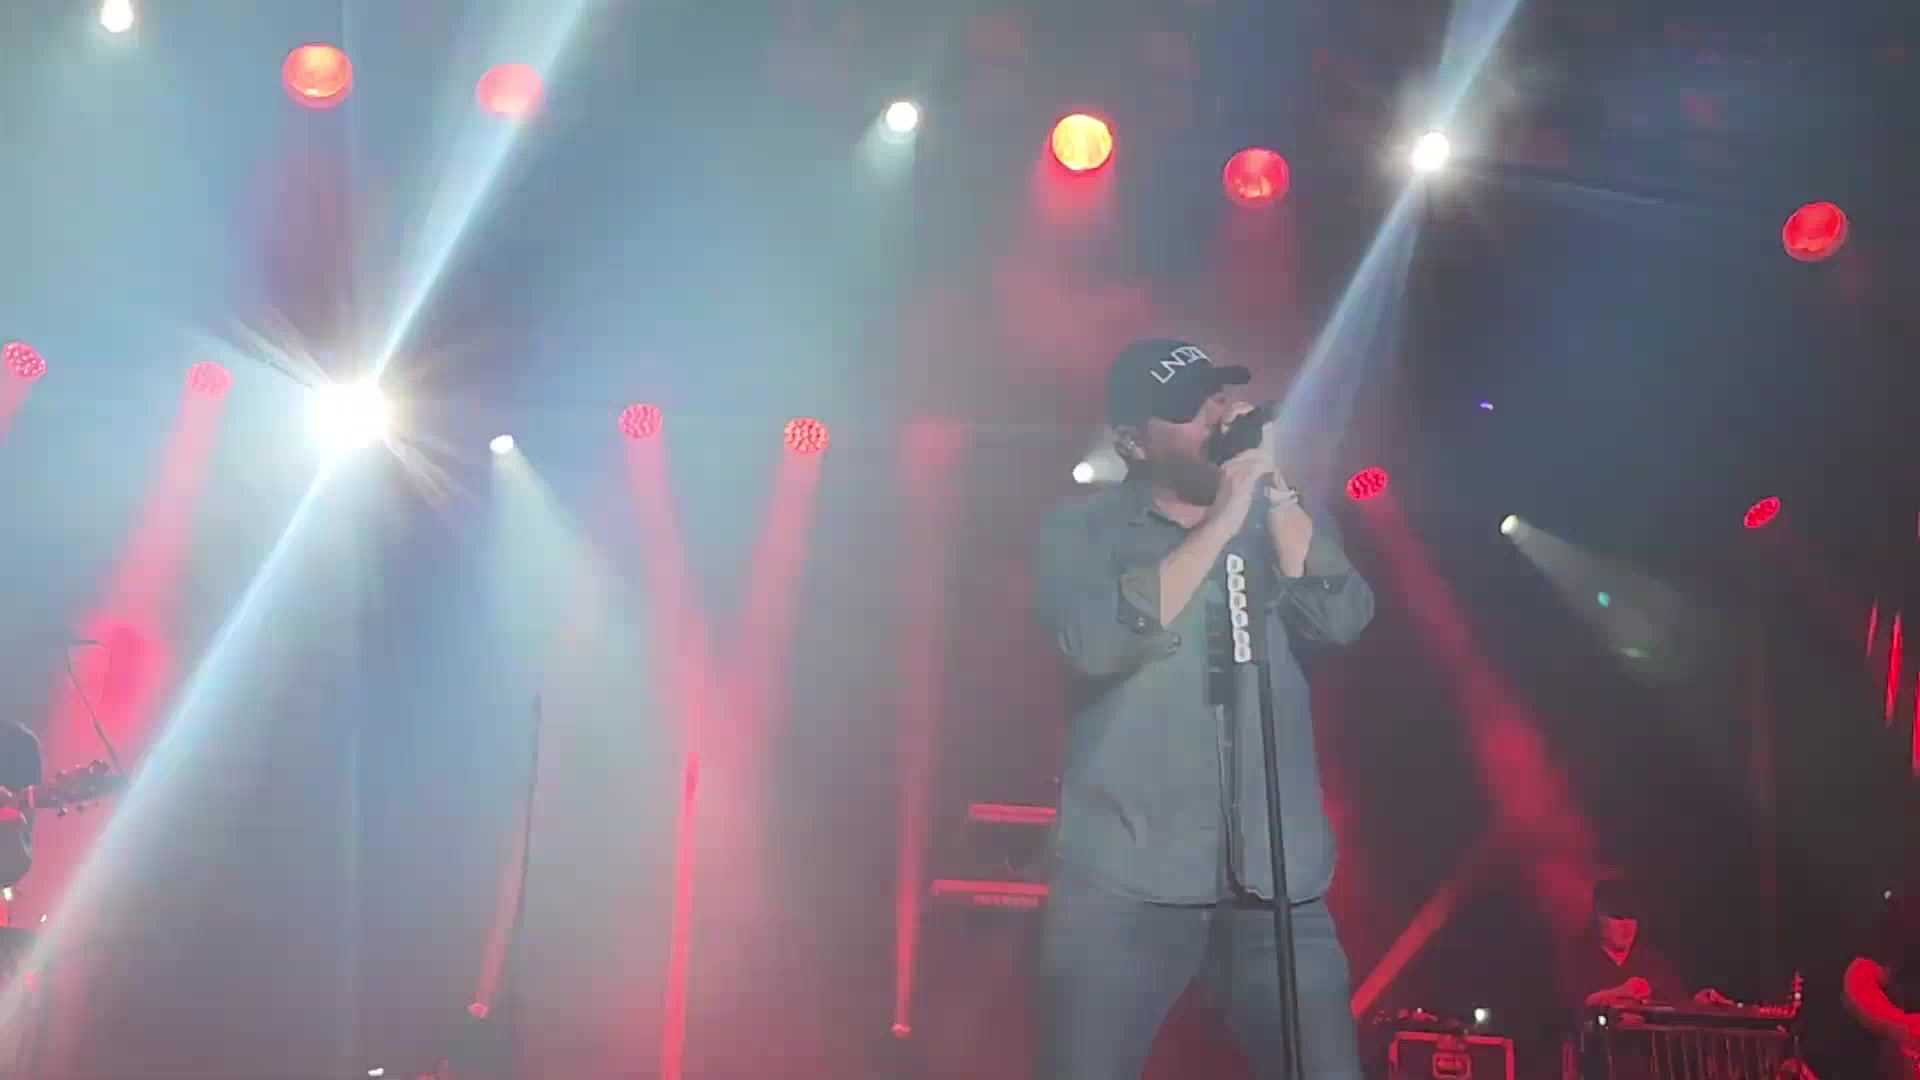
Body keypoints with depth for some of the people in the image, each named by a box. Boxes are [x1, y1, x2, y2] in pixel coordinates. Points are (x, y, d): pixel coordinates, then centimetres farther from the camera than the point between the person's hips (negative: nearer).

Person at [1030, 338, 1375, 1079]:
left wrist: (1274, 487, -6)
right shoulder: (1083, 531, 4)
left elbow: (1341, 619, -2)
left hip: (1277, 884, 3)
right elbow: (1098, 644, -15)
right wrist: (1221, 524, -12)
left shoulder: (1282, 524, 14)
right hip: (1127, 883, -2)